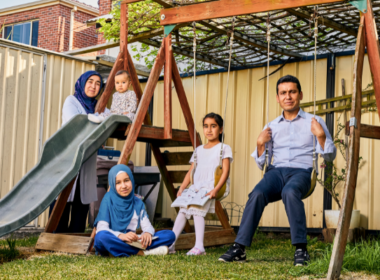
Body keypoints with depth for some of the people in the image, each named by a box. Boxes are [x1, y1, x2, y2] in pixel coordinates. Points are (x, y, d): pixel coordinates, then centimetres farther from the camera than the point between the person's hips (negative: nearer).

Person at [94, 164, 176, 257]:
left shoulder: (138, 203, 11)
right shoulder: (108, 200, -3)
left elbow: (147, 225, 4)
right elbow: (101, 228, -14)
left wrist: (148, 233, -23)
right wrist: (120, 235, -33)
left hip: (131, 243, 4)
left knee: (170, 235, -9)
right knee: (102, 236, -39)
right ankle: (141, 253, -28)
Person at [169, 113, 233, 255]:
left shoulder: (224, 148, 6)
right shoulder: (198, 150, 23)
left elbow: (225, 171, -4)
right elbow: (191, 171, 20)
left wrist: (215, 189, -18)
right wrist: (182, 188, 6)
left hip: (211, 188, -6)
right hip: (195, 188, 6)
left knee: (197, 210, -26)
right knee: (183, 210, -8)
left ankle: (199, 246, -29)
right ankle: (170, 244, -8)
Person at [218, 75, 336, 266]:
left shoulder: (314, 122, 13)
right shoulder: (272, 127, 19)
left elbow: (330, 156, 8)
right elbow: (262, 164, 19)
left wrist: (321, 136, -8)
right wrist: (260, 144, 2)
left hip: (301, 171, -2)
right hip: (276, 171, 2)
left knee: (290, 192, -38)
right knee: (257, 194, -31)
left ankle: (301, 249, -32)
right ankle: (239, 248, -31)